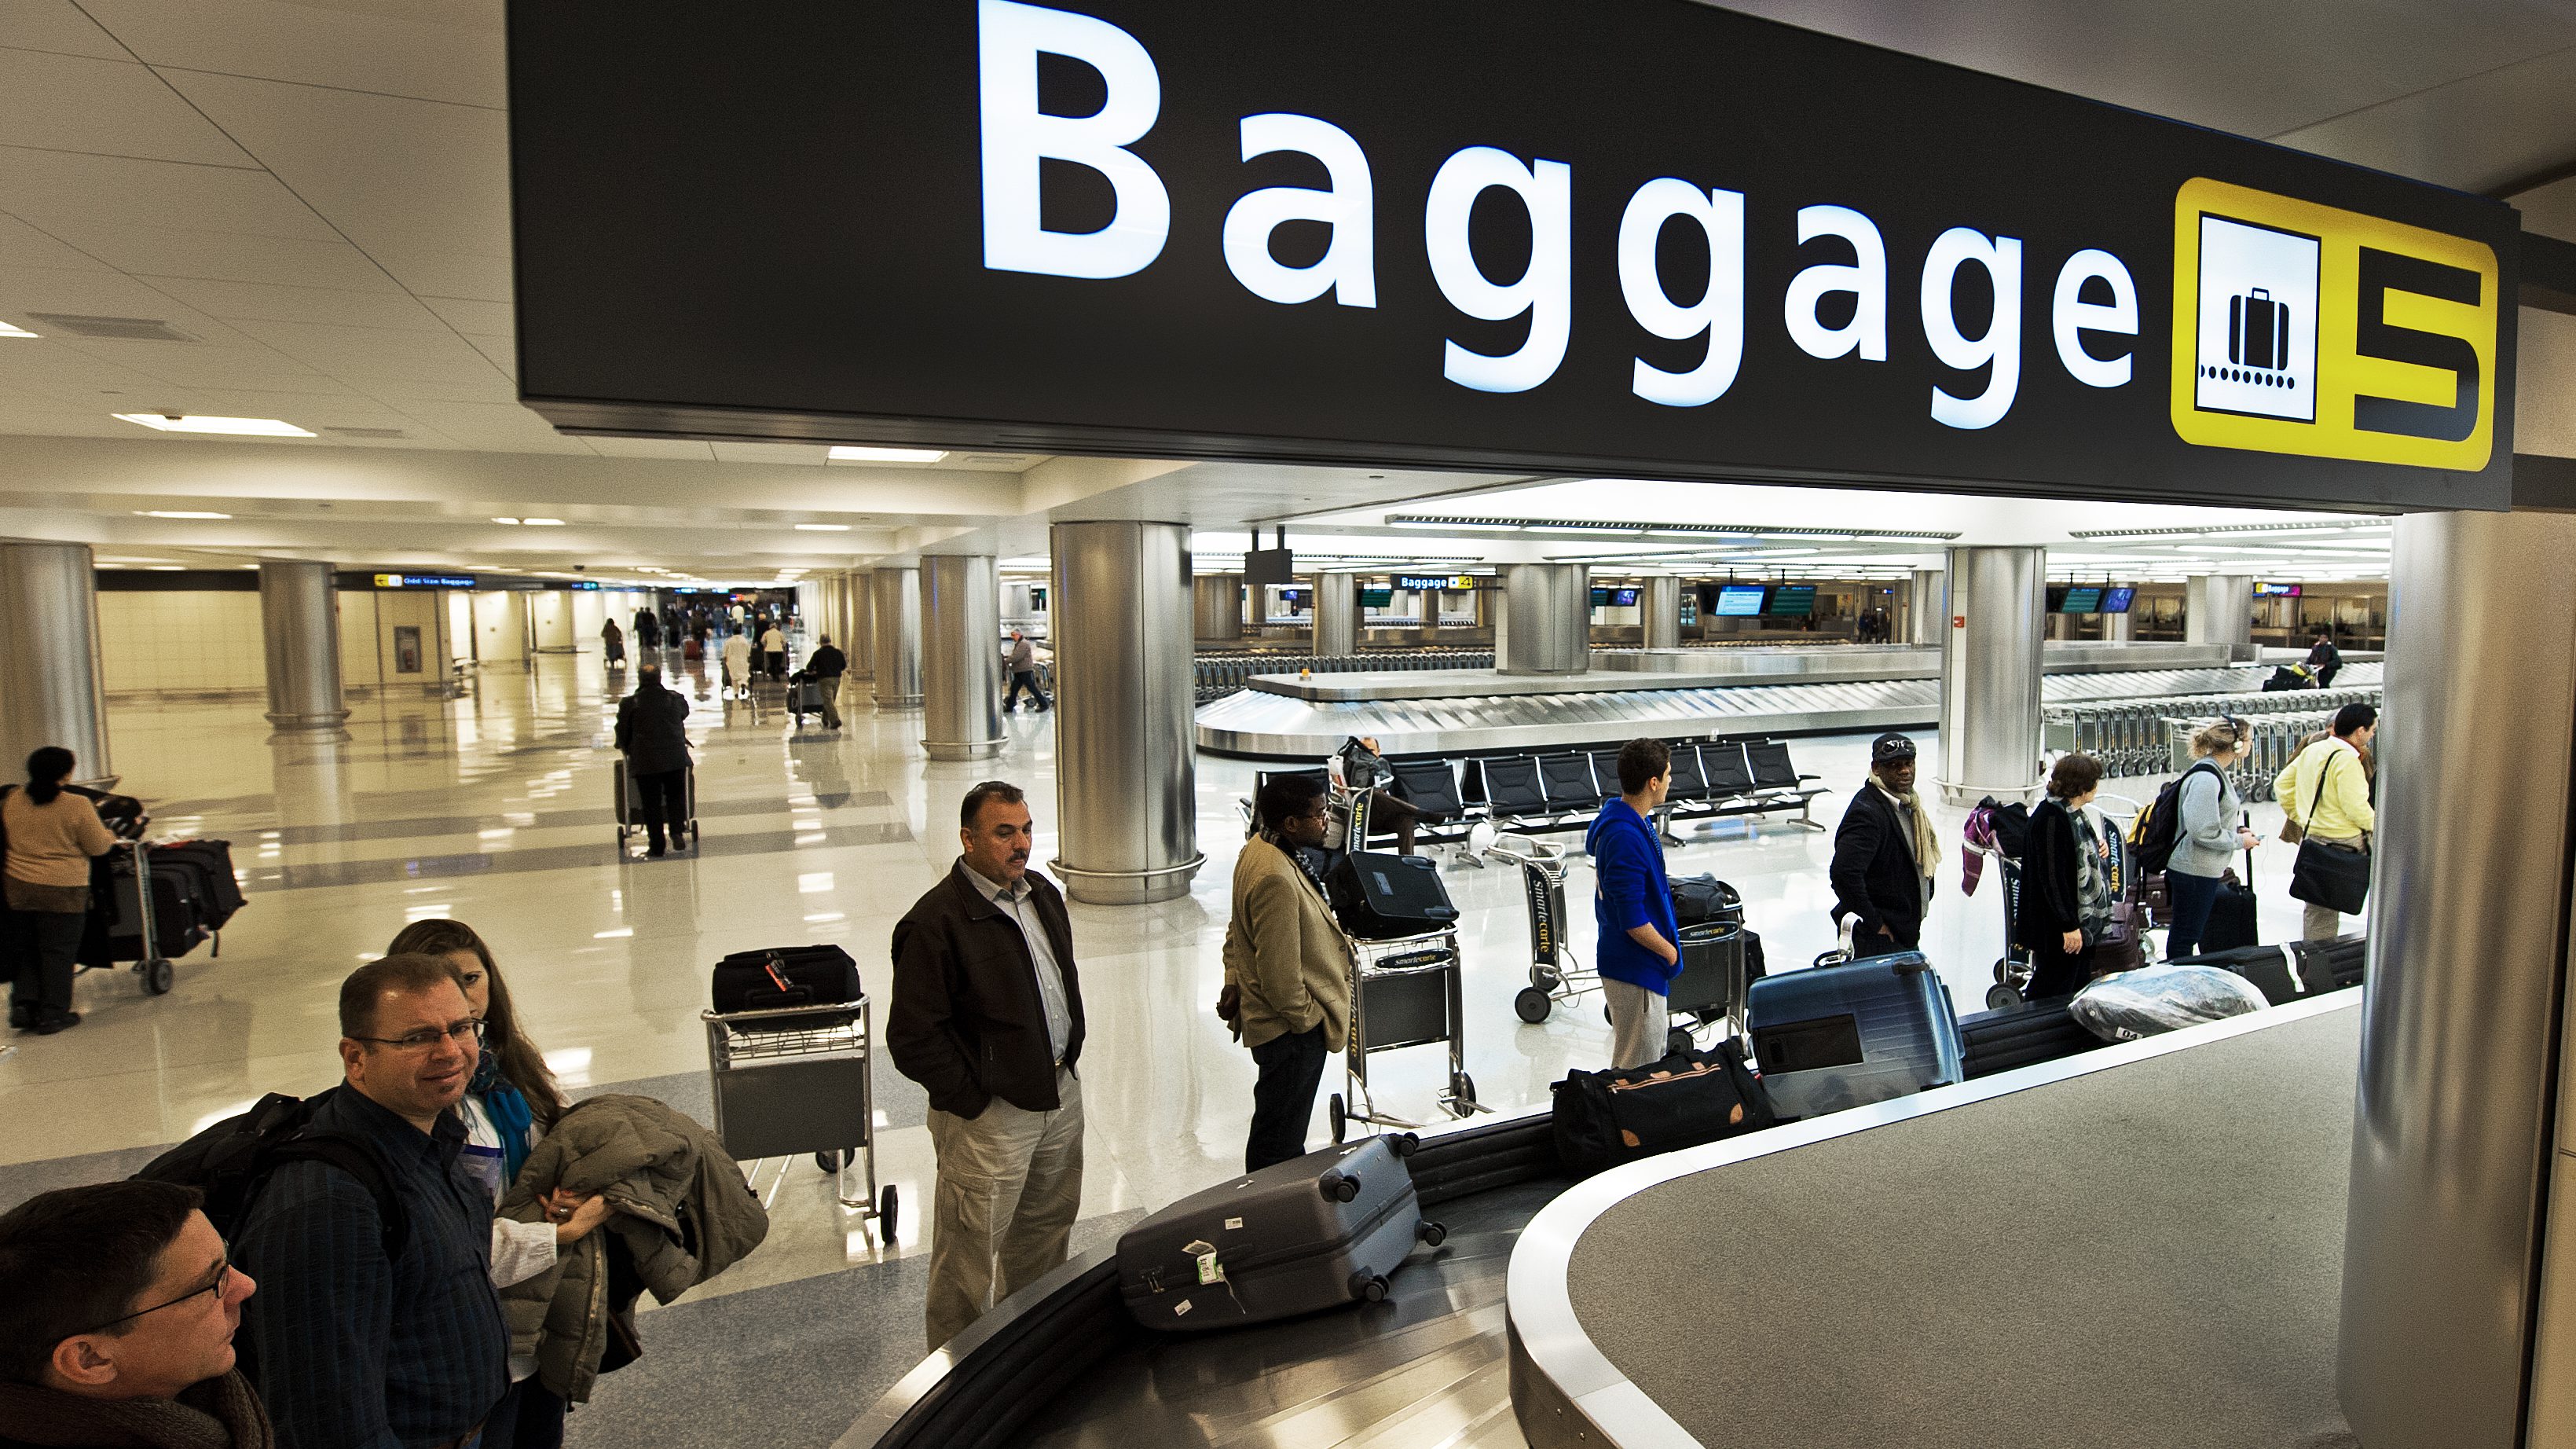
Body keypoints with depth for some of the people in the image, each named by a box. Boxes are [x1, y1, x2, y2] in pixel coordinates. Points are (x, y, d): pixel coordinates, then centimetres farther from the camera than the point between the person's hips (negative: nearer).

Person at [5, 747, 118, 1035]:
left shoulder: (11, 800, 1)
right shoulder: (77, 805, -15)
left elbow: (7, 838, 15)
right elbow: (98, 846, -9)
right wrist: (110, 836, 12)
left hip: (18, 887, 5)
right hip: (61, 892, -5)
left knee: (25, 950, 20)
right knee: (58, 952, 5)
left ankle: (23, 1005, 18)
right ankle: (52, 1015, 10)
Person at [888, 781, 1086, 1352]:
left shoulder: (1043, 895, 5)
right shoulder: (935, 922, -21)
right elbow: (913, 1038, -20)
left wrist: (1067, 1057, 12)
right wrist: (972, 1100, -15)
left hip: (1060, 1093, 8)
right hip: (989, 1113, -8)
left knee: (1048, 1226, 23)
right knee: (969, 1257, 6)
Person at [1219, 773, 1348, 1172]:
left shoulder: (1258, 848, 2)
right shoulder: (1276, 878, -30)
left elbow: (1238, 930, 14)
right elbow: (1279, 971, -27)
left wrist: (1234, 981, 15)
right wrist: (1308, 1019, -14)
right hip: (1291, 1032, -11)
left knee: (1278, 1127, 27)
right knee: (1279, 1142, 6)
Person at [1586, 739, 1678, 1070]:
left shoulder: (1616, 815, 4)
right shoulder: (1627, 838, -28)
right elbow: (1633, 921, -25)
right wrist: (1671, 953, -12)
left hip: (1628, 963, 10)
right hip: (1635, 970, -10)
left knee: (1653, 1062, 22)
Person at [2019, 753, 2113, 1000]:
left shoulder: (2075, 813, 10)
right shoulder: (2051, 817, -23)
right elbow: (2052, 876, -25)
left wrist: (2099, 849, 6)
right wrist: (2069, 925, -23)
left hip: (2083, 922, 11)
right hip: (2058, 928, -11)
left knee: (2080, 990, 20)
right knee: (2053, 990, -1)